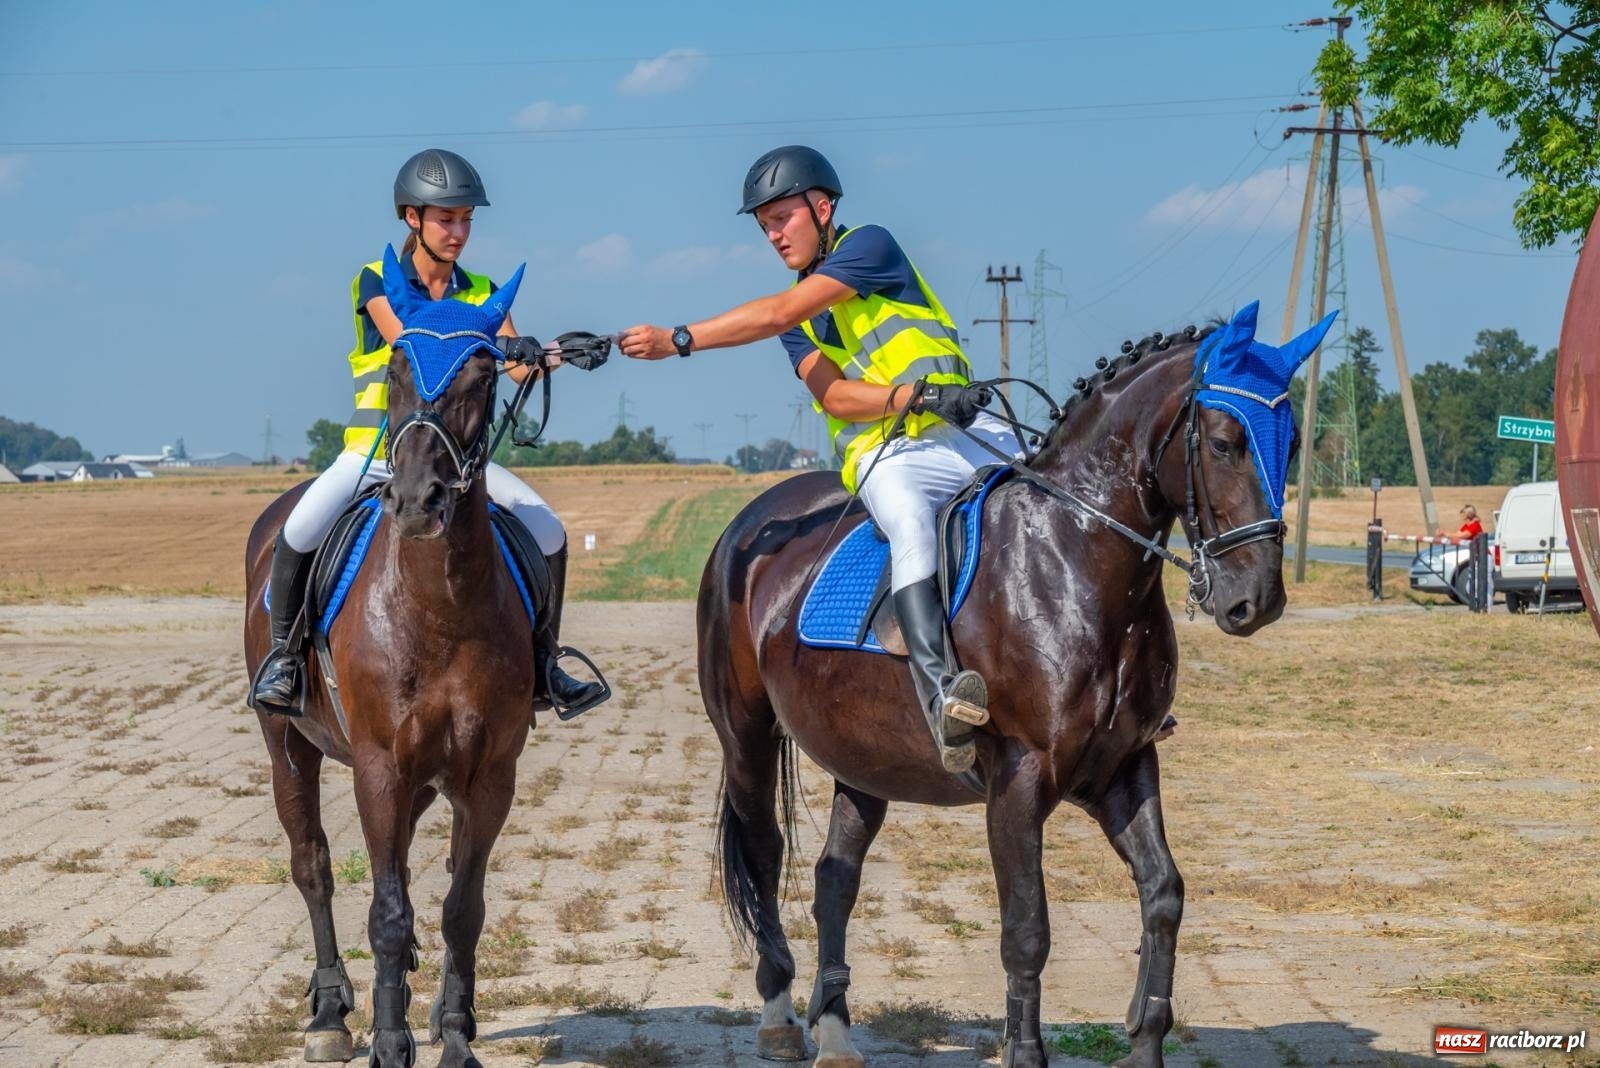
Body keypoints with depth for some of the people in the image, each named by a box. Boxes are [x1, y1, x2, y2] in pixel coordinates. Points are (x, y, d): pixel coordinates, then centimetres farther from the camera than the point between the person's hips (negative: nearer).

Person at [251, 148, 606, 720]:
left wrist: (537, 358, -29)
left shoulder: (482, 293, 7)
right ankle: (283, 653, -3)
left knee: (548, 531, -12)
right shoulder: (377, 282, -4)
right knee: (301, 532, -27)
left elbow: (515, 365, -5)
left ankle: (543, 664, 5)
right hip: (376, 448, -3)